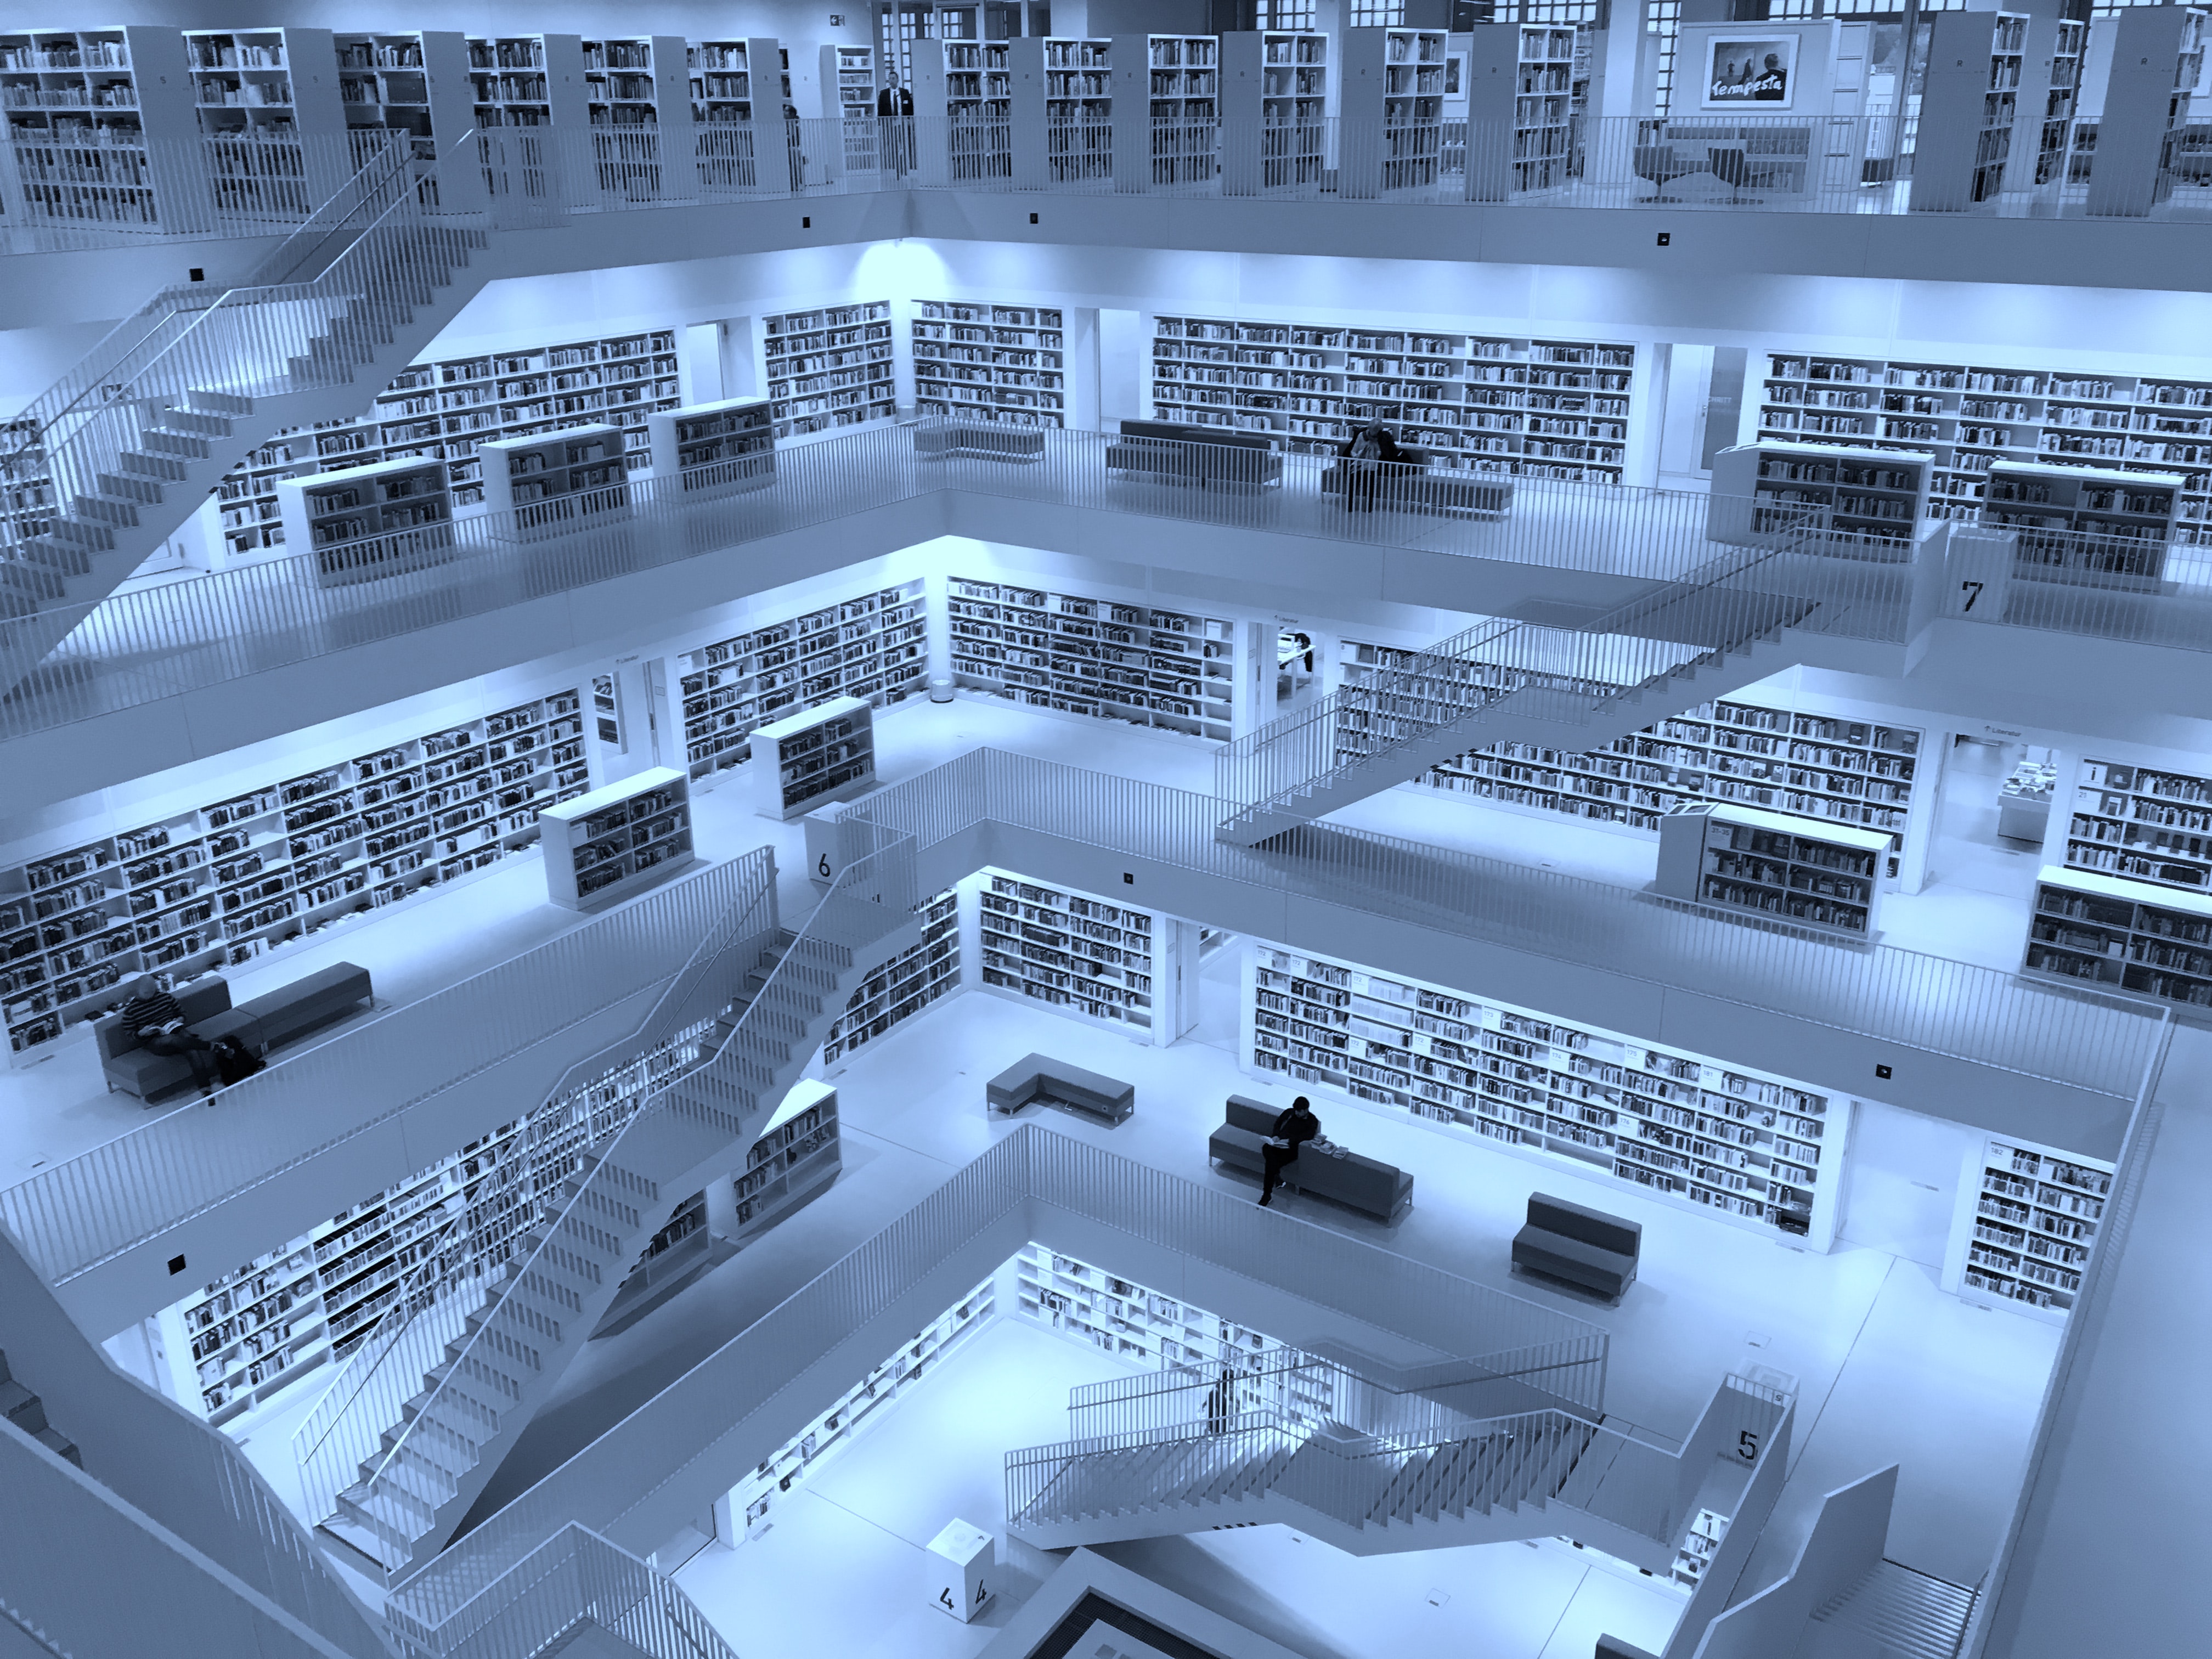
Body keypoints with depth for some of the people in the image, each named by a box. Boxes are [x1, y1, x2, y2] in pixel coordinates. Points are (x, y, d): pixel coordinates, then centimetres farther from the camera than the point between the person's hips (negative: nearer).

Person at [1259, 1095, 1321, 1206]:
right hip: (1279, 1142, 5)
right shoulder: (1289, 1112, 15)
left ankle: (1267, 1195, -24)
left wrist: (1289, 1141, -23)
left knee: (1272, 1162, -30)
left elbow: (1308, 1136, -13)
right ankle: (1277, 1176, -21)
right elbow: (1278, 1124, 20)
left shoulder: (1312, 1121, 1)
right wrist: (1276, 1136, -2)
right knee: (1266, 1149, -34)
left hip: (1292, 1148, -4)